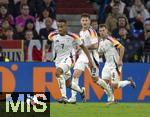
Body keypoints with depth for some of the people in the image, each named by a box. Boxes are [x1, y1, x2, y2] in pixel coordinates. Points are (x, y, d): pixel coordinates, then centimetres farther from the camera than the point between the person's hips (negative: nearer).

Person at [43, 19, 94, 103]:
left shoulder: (72, 37, -12)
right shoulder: (53, 36, -5)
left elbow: (83, 47, -1)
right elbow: (47, 46, 12)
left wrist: (90, 59, -3)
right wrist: (45, 54, -8)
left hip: (67, 59, -5)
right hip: (58, 60, 5)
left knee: (58, 72, -34)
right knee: (68, 84, 13)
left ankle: (64, 96, -34)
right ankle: (81, 91, 44)